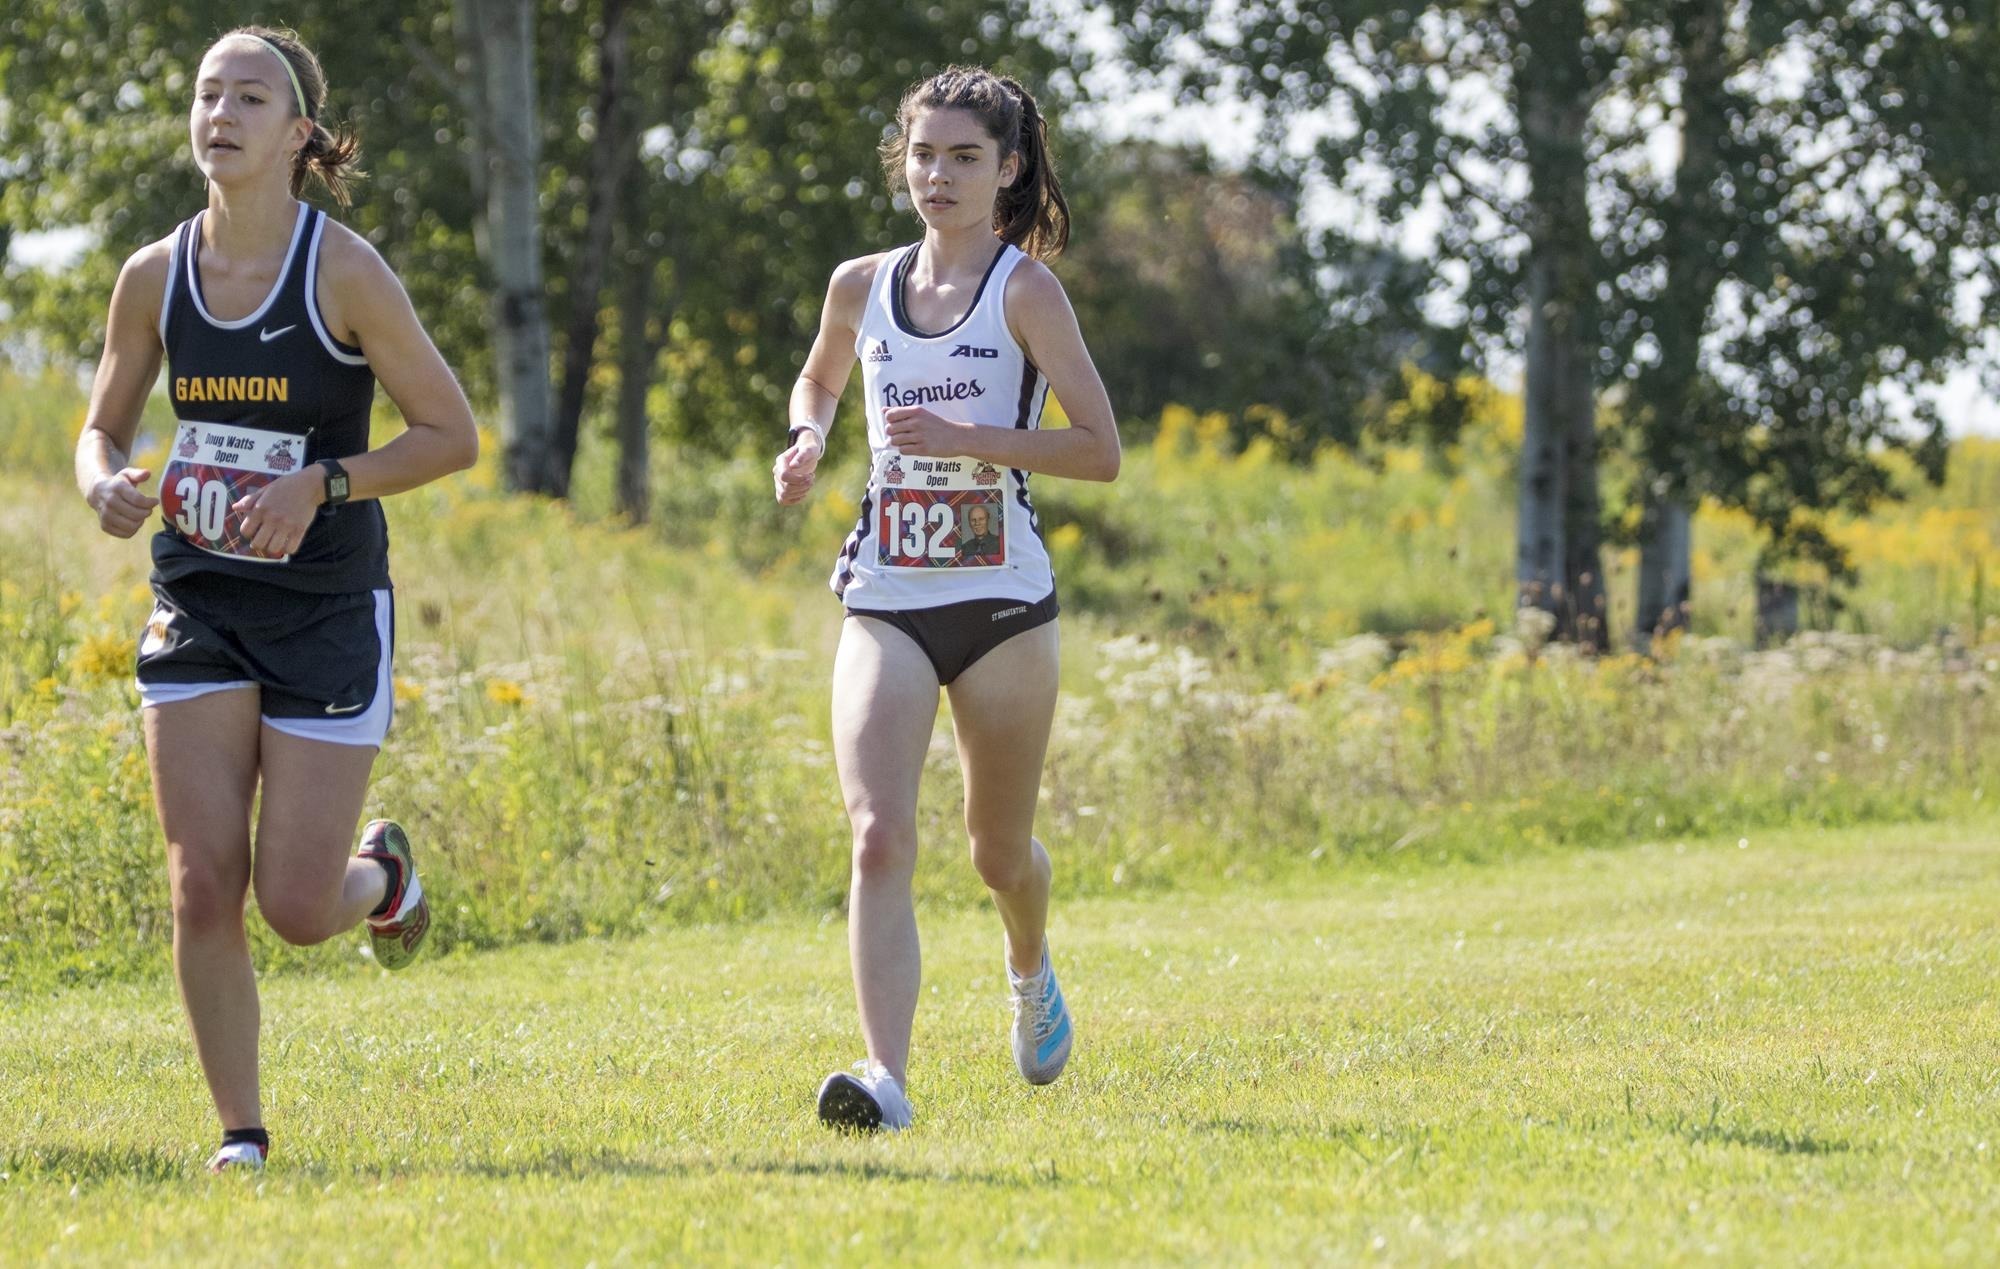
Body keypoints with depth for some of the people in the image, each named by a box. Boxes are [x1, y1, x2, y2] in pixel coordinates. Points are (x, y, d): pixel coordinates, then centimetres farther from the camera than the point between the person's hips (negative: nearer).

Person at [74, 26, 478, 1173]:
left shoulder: (343, 271, -11)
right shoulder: (154, 278, 1)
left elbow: (453, 434, -7)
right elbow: (103, 429, 14)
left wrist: (321, 484, -20)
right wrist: (105, 483, -10)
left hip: (329, 608, -3)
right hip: (198, 605, 3)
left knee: (296, 905, -4)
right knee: (203, 886, -6)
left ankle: (382, 874, 32)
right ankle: (242, 1134, 7)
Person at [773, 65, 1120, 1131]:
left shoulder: (1025, 290, -6)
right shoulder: (861, 287, 7)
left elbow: (1099, 449, -10)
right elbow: (820, 380, 29)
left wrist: (965, 439, -20)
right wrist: (807, 439, 7)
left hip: (1003, 602, -2)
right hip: (886, 603, 2)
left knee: (998, 852, 13)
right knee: (878, 835, -19)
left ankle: (1030, 972, 49)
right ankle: (885, 1076, -28)